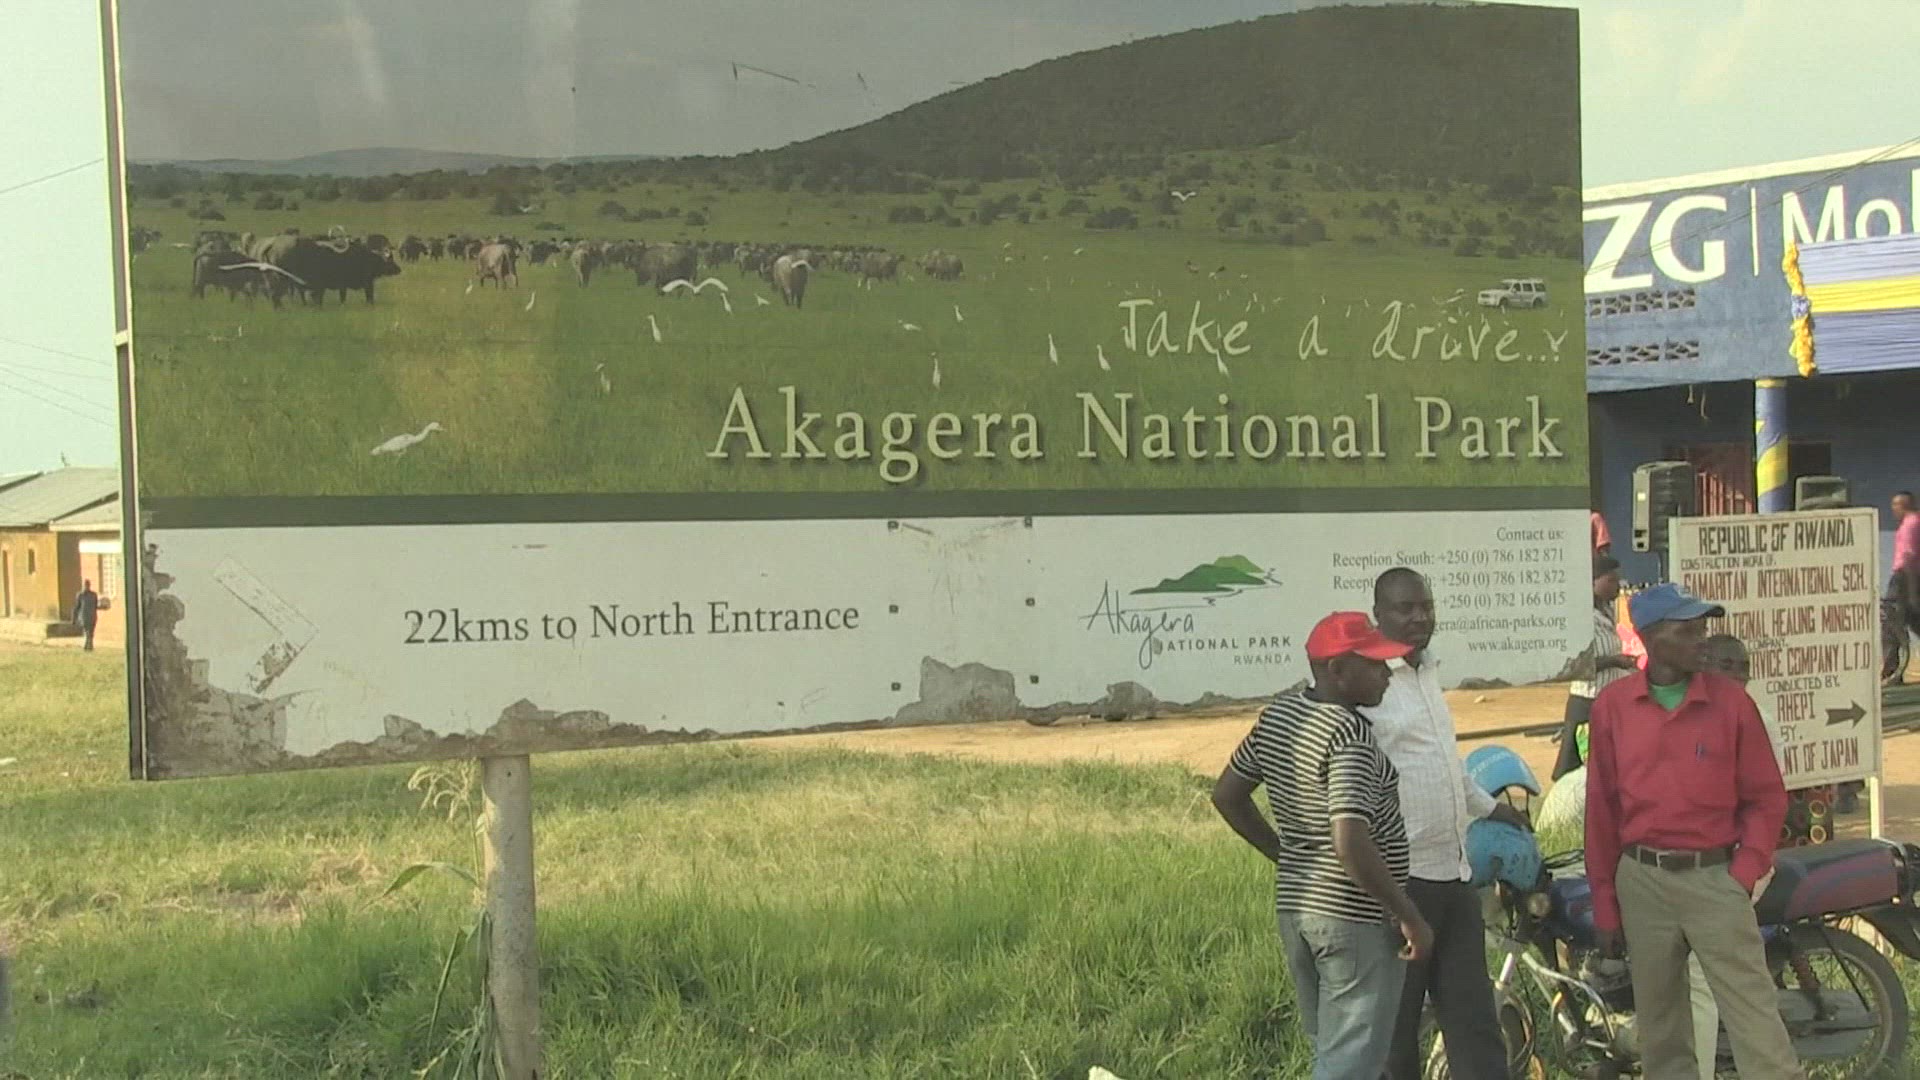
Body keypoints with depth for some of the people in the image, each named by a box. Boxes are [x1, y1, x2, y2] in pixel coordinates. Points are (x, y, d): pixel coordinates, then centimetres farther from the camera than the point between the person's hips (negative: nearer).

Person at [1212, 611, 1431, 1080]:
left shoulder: (1278, 715, 5)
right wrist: (1410, 918, -19)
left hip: (1293, 905, 9)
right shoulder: (1349, 735, -21)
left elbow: (1227, 795, 15)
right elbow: (1351, 846, -28)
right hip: (1356, 918, -9)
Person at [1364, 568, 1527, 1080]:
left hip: (1454, 875, 8)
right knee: (1393, 1029, 3)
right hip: (1401, 881, -8)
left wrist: (1489, 807, 37)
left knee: (1473, 1021, 11)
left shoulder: (1428, 673, 14)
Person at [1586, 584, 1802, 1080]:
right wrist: (1605, 906, 6)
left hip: (1714, 878, -2)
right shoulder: (1611, 706, 1)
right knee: (1659, 1022, 11)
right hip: (1641, 881, 2)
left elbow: (1766, 796, 4)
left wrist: (1745, 874, -7)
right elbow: (1601, 808, 6)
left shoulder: (1731, 699, -2)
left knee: (1754, 1016, -5)